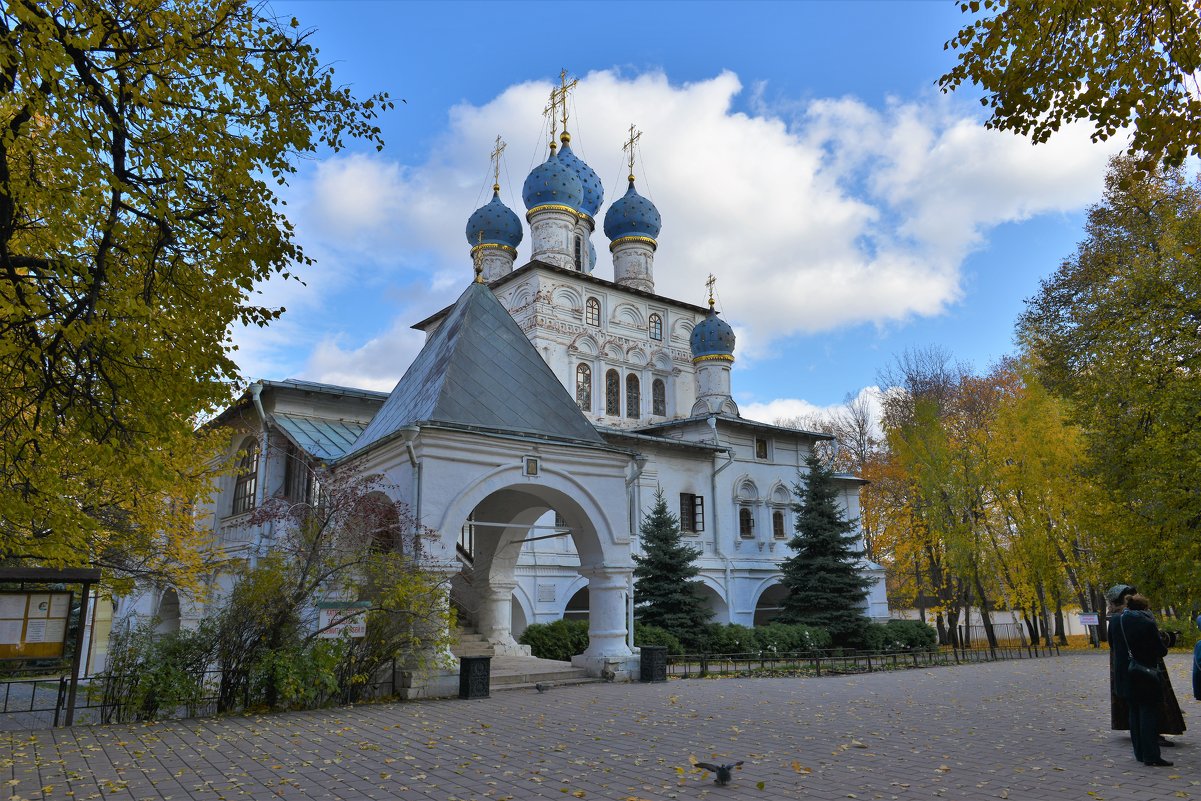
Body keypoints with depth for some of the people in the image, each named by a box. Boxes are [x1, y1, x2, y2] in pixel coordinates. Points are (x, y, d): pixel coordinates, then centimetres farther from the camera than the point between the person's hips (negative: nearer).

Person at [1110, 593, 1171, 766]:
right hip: (1145, 676, -5)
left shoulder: (1115, 621, 2)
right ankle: (1151, 756, -3)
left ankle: (1140, 753, 20)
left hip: (1124, 675, 5)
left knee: (1134, 713, 15)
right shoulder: (1147, 624, -16)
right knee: (1149, 713, -1)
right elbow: (1161, 651, -10)